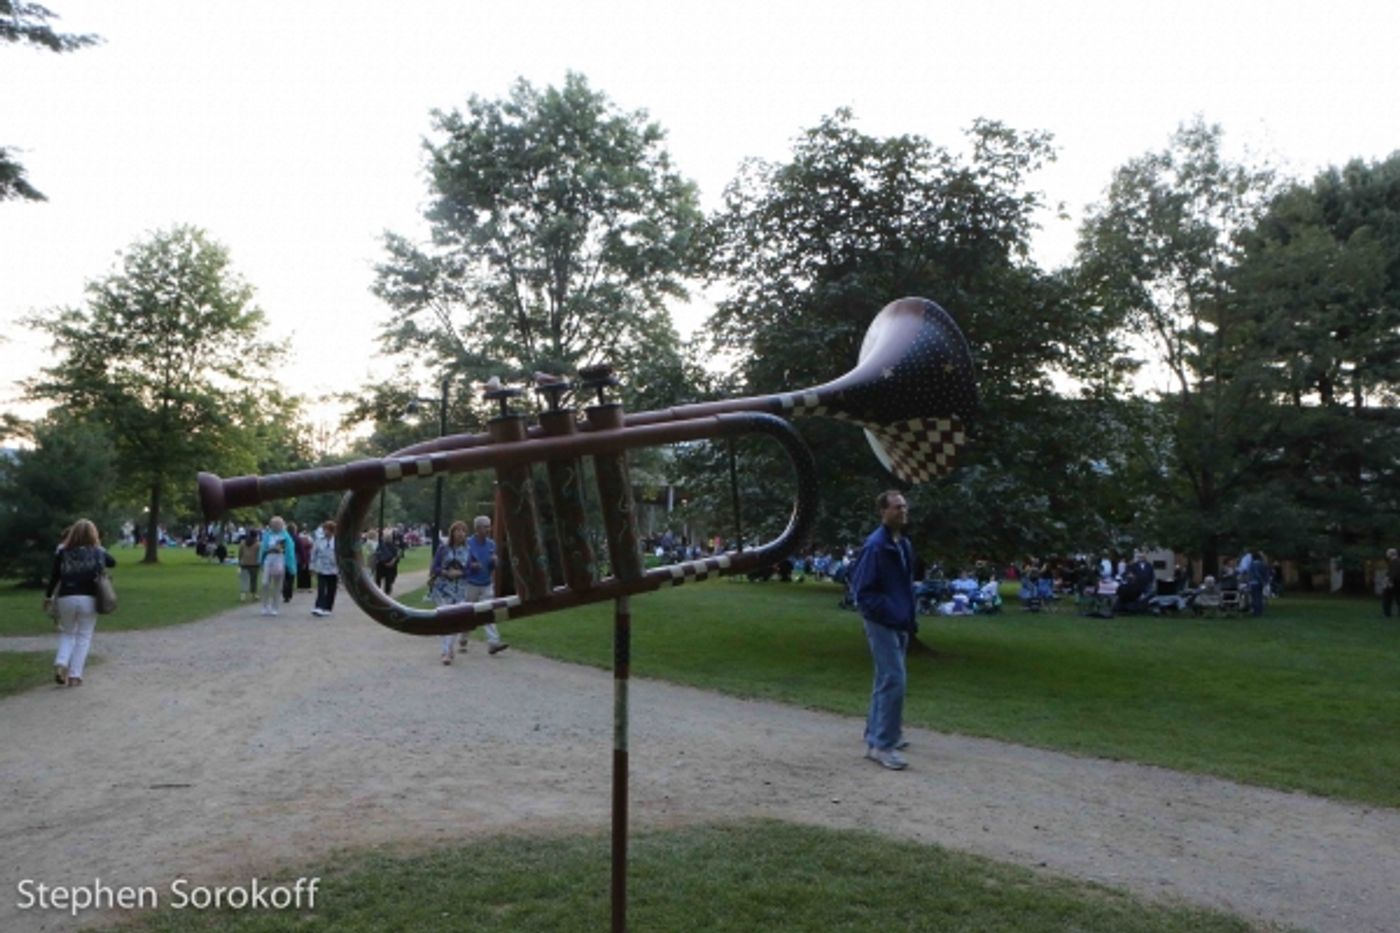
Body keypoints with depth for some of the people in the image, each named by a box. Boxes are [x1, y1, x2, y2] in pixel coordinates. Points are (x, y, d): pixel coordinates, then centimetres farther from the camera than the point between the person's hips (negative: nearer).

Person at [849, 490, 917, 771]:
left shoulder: (905, 544, 10)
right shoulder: (875, 546, -17)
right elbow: (863, 590, -18)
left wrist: (909, 616, 13)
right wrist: (893, 615, -21)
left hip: (899, 624, 9)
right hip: (882, 623, -9)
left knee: (886, 680, 16)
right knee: (893, 680, -11)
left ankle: (876, 734, 29)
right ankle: (882, 745, -5)